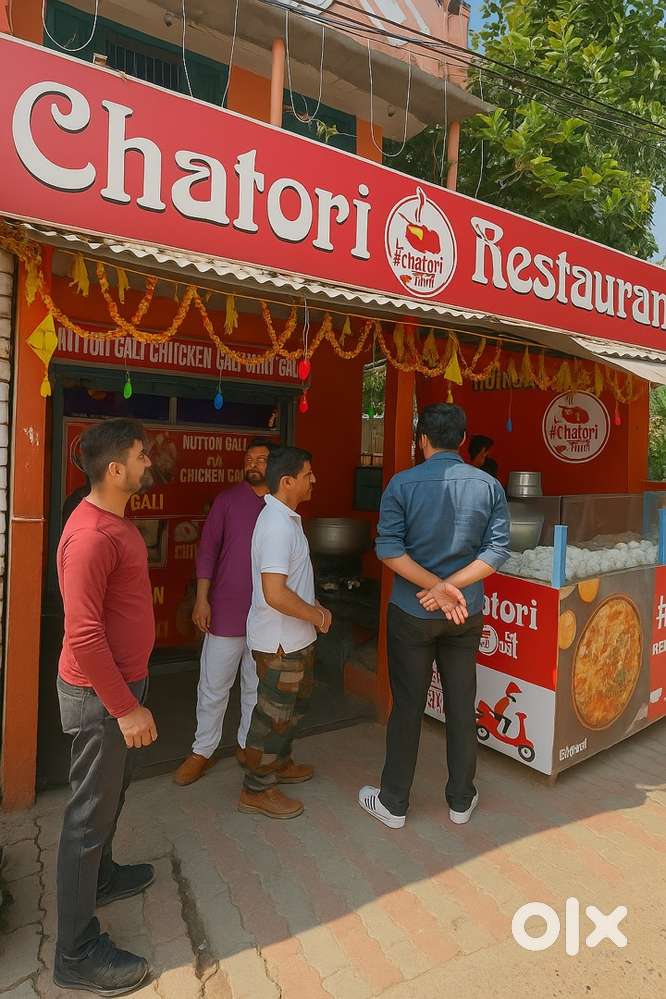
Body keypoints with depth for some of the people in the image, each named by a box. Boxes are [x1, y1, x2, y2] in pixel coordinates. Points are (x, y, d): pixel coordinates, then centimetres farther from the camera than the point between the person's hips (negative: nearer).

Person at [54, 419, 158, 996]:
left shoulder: (114, 520, 6)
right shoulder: (91, 536, -27)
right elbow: (83, 636, -28)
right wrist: (125, 707, -23)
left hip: (121, 682, 10)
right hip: (100, 695, -10)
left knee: (111, 792, 26)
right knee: (92, 811, 5)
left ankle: (100, 876, 49)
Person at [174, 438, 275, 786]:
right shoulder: (227, 500, -2)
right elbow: (208, 549, -3)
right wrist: (202, 598, -9)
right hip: (226, 611, -2)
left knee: (258, 686, 15)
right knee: (213, 686, 8)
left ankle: (248, 745, 34)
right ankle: (202, 751, 26)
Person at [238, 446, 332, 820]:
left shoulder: (287, 518, 7)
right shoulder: (278, 526, -26)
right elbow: (275, 594, -31)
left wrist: (314, 606, 8)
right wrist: (317, 616, -18)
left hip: (297, 637, 10)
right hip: (280, 641, -10)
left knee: (297, 702, 25)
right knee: (275, 713, 6)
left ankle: (280, 763, 45)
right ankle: (257, 789, 25)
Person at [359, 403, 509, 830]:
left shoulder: (403, 483, -11)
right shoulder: (488, 485, -3)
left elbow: (389, 549, -17)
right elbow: (497, 550, -6)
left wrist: (438, 587, -15)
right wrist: (450, 588, -10)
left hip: (412, 613, -2)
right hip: (466, 614, 3)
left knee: (407, 706, 10)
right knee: (462, 706, 15)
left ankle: (393, 802, 26)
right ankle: (461, 801, 32)